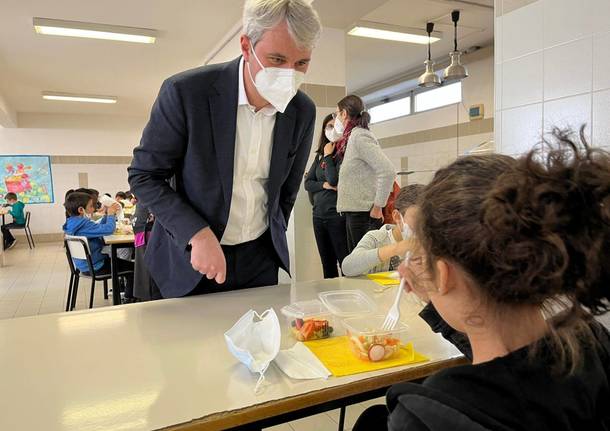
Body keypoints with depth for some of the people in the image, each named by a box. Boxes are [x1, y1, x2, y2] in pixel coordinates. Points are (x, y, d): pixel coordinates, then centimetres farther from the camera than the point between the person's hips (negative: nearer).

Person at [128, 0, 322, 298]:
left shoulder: (303, 112, -7)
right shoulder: (185, 92, -19)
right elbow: (144, 176, -12)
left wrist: (275, 246, 11)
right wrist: (199, 235, -22)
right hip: (190, 254, -2)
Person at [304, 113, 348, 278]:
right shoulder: (319, 155, 13)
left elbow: (334, 180, -19)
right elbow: (307, 183, 10)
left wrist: (328, 155, -7)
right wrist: (324, 185, -7)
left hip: (337, 214, -7)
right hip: (319, 214, 7)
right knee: (327, 264, 15)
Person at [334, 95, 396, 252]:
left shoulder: (360, 136, -12)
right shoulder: (351, 138, 16)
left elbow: (388, 171, -21)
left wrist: (378, 207, -17)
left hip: (363, 214, -9)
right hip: (353, 212, 9)